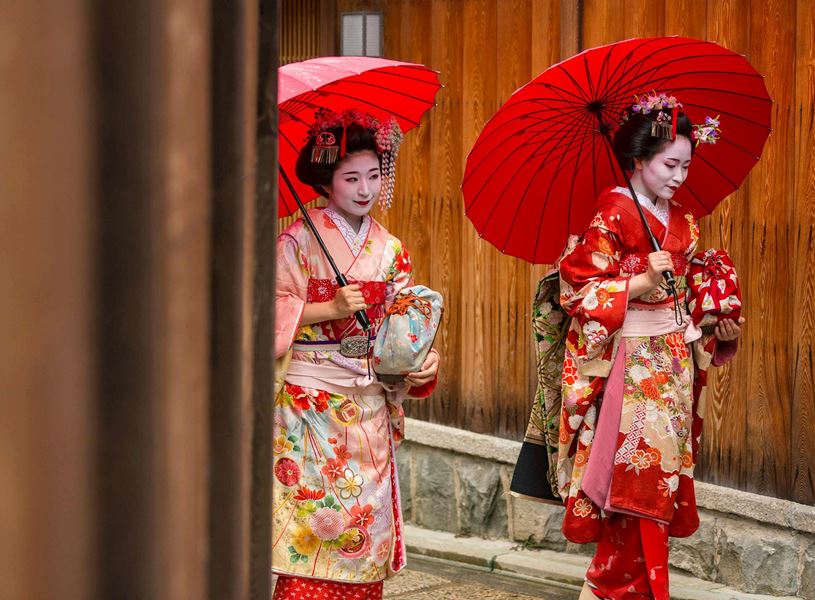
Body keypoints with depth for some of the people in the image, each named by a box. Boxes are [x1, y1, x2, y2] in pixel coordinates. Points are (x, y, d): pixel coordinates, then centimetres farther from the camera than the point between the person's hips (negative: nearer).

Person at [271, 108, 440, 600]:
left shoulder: (390, 250, 11)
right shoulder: (299, 240, -3)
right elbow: (272, 312, -8)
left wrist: (423, 359, -7)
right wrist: (328, 309, -17)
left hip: (369, 406, 5)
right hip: (310, 399, -5)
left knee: (367, 514, 3)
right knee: (312, 514, -8)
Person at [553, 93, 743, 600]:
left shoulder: (683, 224, 10)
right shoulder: (612, 218, -10)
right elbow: (578, 289, -13)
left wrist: (719, 329, 5)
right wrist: (641, 282, -22)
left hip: (675, 362, 7)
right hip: (629, 363, -7)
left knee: (664, 478, 6)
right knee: (636, 478, -8)